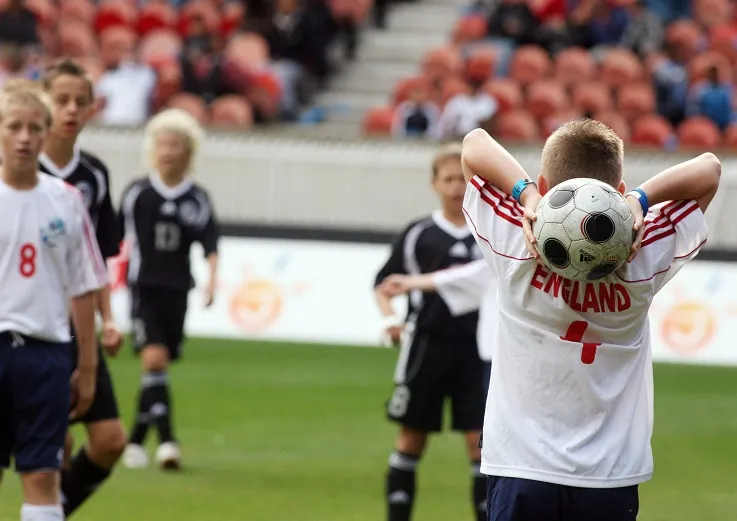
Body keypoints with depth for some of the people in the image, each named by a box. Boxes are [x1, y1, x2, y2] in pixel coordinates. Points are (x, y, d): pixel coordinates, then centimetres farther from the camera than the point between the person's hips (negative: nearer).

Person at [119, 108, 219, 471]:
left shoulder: (197, 199, 3)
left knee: (159, 366, 8)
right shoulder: (138, 193, 0)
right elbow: (117, 237, 7)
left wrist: (212, 278, -15)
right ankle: (167, 440, -23)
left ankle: (136, 440, 22)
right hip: (144, 287, -2)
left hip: (176, 290, 2)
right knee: (154, 357, -18)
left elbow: (209, 244, 0)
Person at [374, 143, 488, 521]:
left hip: (475, 348, 1)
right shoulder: (419, 235, 0)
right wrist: (390, 318, -11)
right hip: (427, 345, -1)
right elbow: (383, 283, 6)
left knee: (480, 439, -5)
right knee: (412, 436, 7)